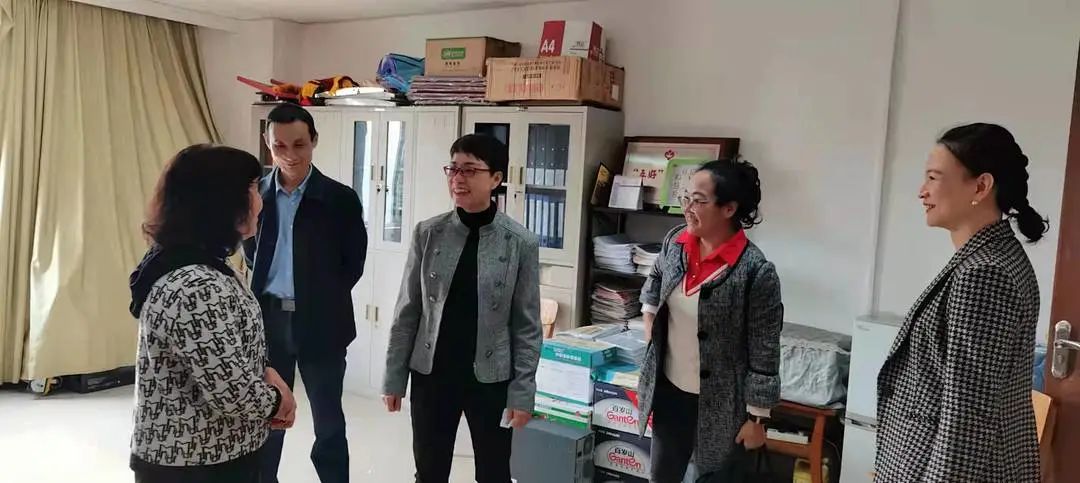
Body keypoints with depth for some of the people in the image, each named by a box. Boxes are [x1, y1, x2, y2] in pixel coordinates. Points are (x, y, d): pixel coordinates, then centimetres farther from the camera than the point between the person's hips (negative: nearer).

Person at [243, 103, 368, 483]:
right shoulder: (256, 193, 0)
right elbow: (251, 251, 12)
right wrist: (270, 293, 5)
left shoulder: (340, 199, -9)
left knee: (328, 419, 10)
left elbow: (353, 264, -3)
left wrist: (323, 298, 1)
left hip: (319, 322, -3)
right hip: (268, 319, 3)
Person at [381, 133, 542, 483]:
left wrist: (522, 391, -7)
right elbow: (407, 312, 2)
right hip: (431, 374, 2)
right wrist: (394, 377, 2)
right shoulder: (427, 234, -3)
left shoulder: (520, 243, -8)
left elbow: (527, 325, -5)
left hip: (491, 378, -1)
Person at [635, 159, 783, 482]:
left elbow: (764, 354, -16)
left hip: (720, 403, -5)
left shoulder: (755, 271, -22)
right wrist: (649, 316, 9)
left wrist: (757, 417, -12)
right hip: (669, 389, 6)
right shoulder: (676, 242, -4)